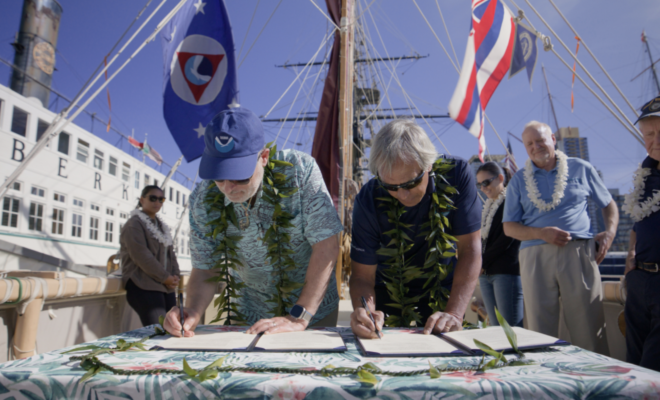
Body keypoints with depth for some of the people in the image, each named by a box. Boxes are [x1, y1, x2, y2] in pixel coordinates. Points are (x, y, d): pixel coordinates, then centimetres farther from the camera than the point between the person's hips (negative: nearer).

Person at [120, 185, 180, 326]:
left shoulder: (161, 226, 22)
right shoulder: (134, 224, -3)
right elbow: (141, 256, -14)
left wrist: (175, 276, 1)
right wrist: (165, 277, -13)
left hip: (167, 287, 8)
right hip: (144, 287, -7)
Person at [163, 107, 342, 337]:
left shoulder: (300, 170, -22)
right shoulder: (203, 200, -12)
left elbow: (327, 246, -22)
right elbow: (205, 270, -4)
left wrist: (299, 318, -25)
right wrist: (192, 314, -24)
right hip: (248, 314, 2)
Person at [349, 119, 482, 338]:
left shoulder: (457, 174, -22)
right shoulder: (368, 200, -23)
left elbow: (470, 247, -22)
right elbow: (362, 274, -20)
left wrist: (454, 313, -31)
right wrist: (364, 311, -41)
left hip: (443, 288, 1)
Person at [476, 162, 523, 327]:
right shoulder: (488, 207, 20)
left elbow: (507, 238, -11)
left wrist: (483, 262, -6)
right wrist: (479, 267, 6)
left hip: (507, 272, -7)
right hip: (486, 273, 7)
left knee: (511, 327, -8)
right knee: (495, 327, 6)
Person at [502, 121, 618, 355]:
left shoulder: (581, 169, 12)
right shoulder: (519, 180, 12)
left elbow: (609, 205, 21)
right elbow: (509, 227, 8)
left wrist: (609, 233, 1)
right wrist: (542, 233, -8)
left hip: (579, 252, 0)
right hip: (535, 256, 1)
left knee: (589, 330, -2)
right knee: (540, 331, 3)